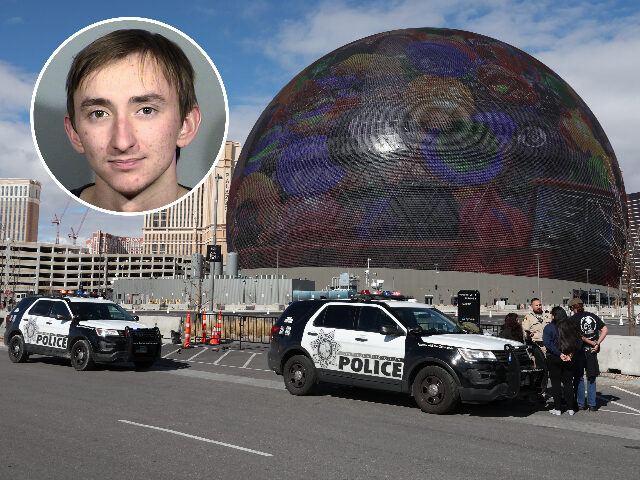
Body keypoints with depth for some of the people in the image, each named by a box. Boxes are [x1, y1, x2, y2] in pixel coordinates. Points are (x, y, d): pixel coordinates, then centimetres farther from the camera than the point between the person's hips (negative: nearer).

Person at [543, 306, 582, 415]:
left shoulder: (549, 328, -8)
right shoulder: (571, 326, 5)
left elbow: (548, 343, -18)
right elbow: (579, 341, 3)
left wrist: (559, 354, -17)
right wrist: (572, 353, -4)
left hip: (554, 358, -4)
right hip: (569, 359, 4)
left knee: (556, 383, 3)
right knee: (568, 382, 12)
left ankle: (557, 408, 4)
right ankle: (571, 408, 13)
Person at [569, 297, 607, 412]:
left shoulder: (573, 319, -8)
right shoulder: (593, 316, 6)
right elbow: (605, 330, 1)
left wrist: (592, 343, -8)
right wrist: (597, 344, -4)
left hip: (579, 350, -4)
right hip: (592, 351, 4)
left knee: (579, 378, 7)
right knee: (591, 378, 12)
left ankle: (580, 404, 9)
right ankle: (592, 404, 12)